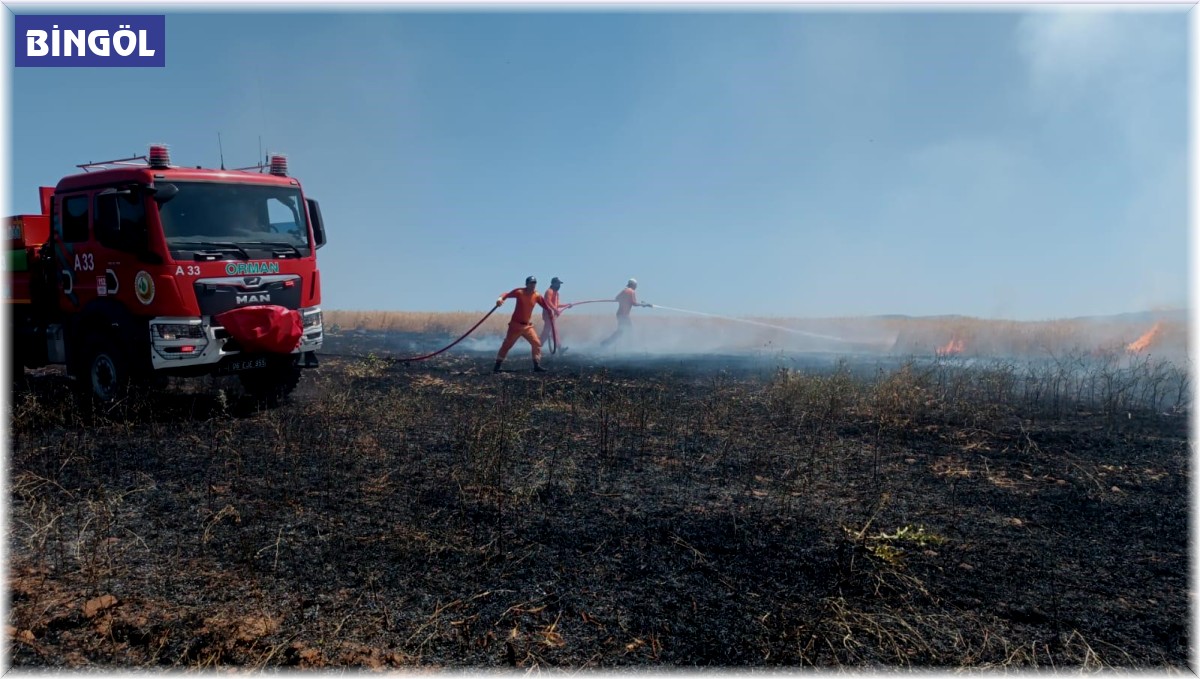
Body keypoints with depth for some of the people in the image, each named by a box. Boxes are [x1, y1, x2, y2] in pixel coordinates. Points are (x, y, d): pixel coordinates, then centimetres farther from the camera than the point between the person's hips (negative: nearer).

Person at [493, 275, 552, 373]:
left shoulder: (537, 296, 0)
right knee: (507, 345, -2)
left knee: (537, 343, 0)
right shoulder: (519, 292, -12)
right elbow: (507, 294, -17)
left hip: (527, 325, 5)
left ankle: (537, 366, 9)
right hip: (515, 324, -5)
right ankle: (497, 367, 5)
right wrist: (501, 298, -36)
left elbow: (545, 306, 5)